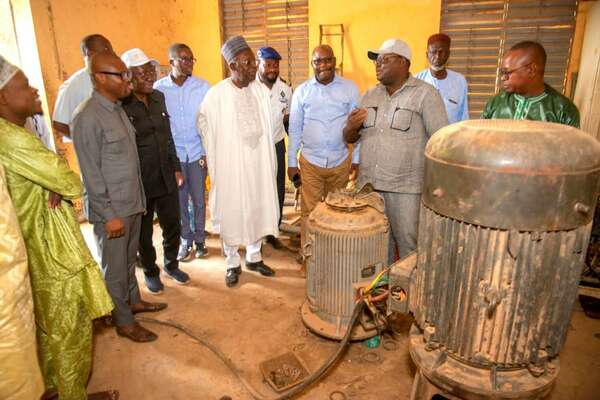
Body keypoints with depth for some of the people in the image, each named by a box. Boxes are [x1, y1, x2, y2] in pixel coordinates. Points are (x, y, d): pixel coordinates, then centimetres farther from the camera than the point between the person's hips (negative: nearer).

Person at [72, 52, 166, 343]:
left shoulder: (117, 109, 8)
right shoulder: (88, 117, -18)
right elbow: (91, 173, -18)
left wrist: (137, 200, 13)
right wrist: (109, 215, -17)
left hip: (132, 203, 8)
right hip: (111, 210, -7)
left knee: (129, 259, 22)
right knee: (115, 268, 9)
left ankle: (133, 300, 41)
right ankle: (124, 321, 25)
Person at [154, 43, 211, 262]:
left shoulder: (202, 86, -3)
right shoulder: (158, 88, -3)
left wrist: (208, 151, -5)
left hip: (197, 153, 0)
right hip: (172, 154, 0)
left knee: (198, 199, 7)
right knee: (178, 200, 10)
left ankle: (200, 239, 26)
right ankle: (186, 240, 27)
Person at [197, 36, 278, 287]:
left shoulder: (262, 91, -1)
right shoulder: (216, 94, -10)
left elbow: (268, 126, 8)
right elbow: (204, 124, 4)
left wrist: (269, 160, 5)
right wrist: (214, 159, 6)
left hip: (258, 163, 3)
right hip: (229, 165, -3)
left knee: (258, 210, 12)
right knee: (230, 214, 7)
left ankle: (254, 257, 31)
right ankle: (233, 264, 25)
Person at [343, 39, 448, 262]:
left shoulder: (425, 94, -4)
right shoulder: (370, 95, 12)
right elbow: (350, 138, 16)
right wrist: (351, 127, -7)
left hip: (405, 188, -5)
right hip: (369, 185, 5)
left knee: (409, 247, 3)